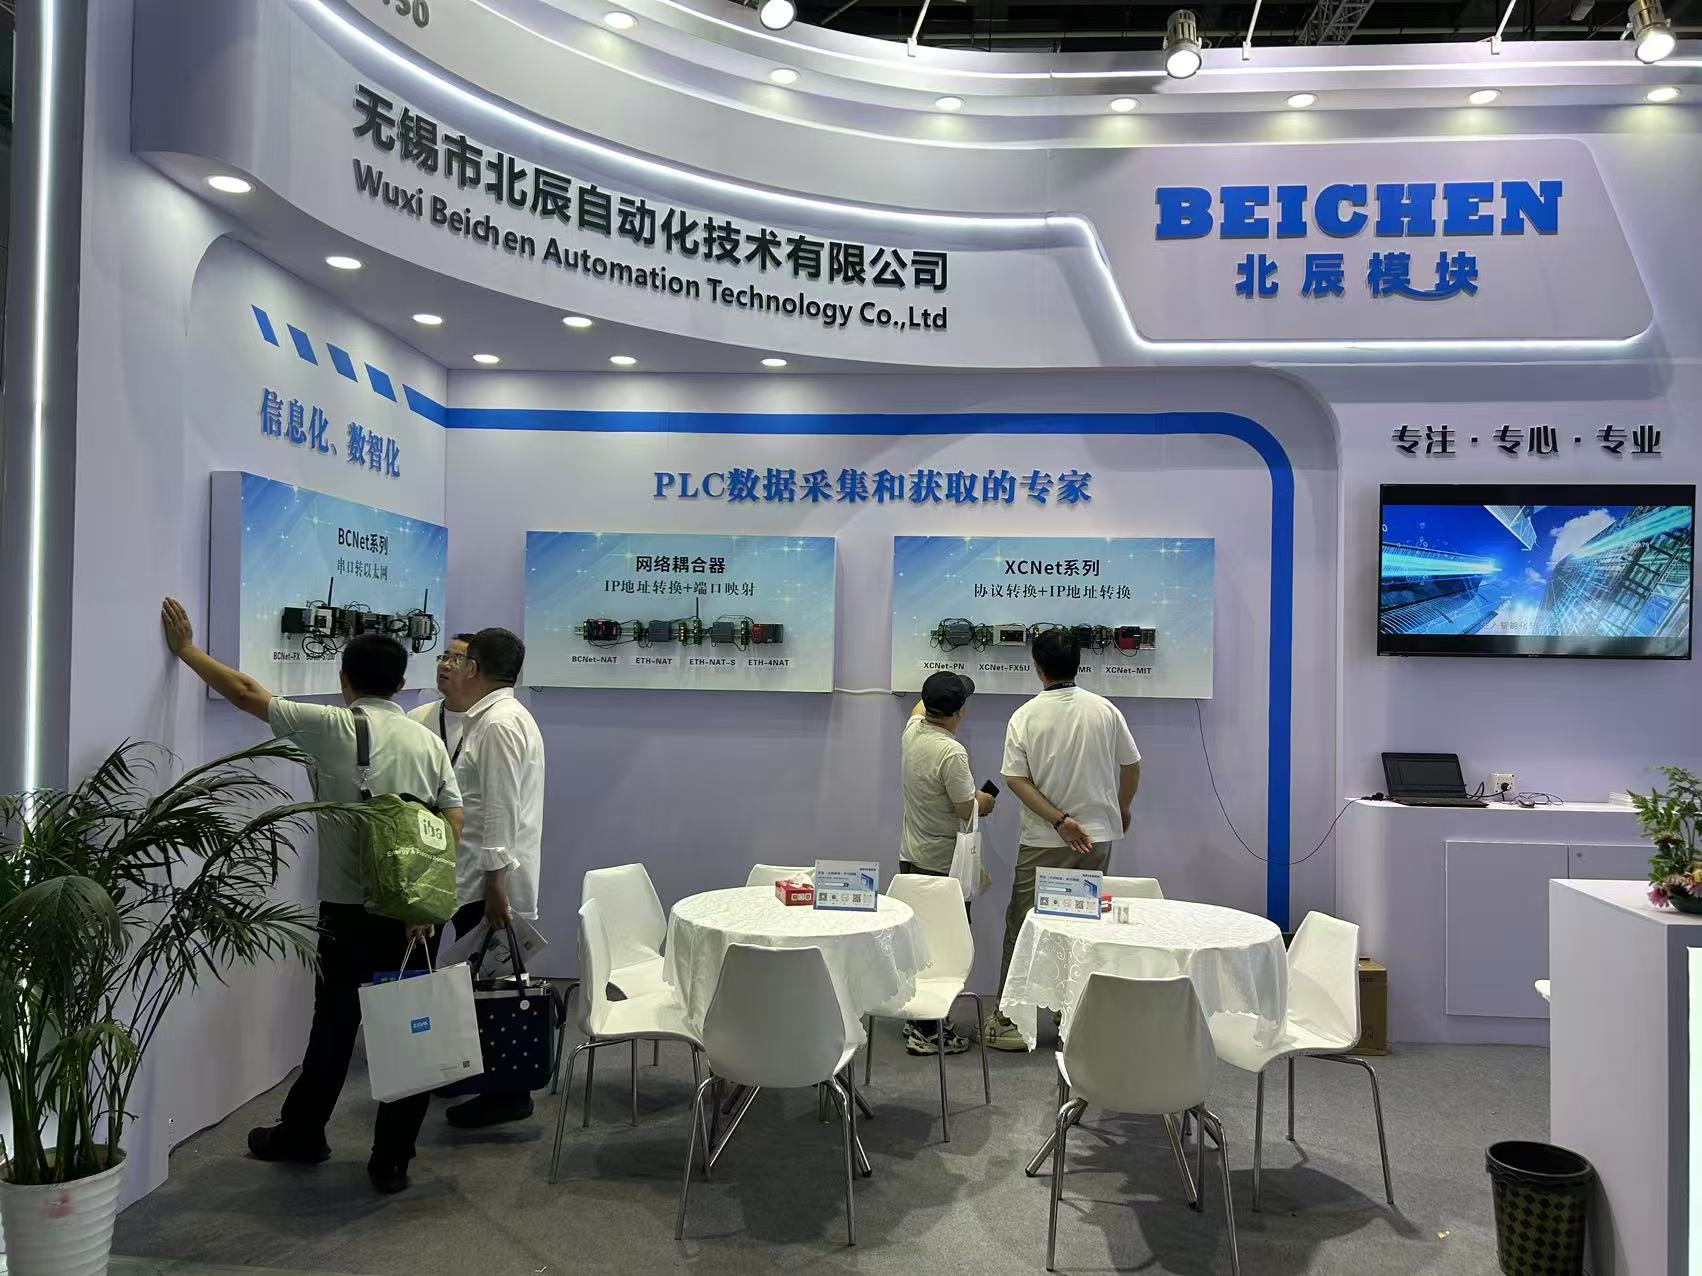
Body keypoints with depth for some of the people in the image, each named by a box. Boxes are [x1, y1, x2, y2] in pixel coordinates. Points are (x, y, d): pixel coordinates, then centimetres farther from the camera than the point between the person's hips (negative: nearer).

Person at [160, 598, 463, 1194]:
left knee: (334, 1026, 14)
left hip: (349, 911, -3)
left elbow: (247, 694, -1)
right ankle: (393, 1158, 15)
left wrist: (187, 649, 10)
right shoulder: (430, 741, 5)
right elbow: (454, 825, 0)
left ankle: (302, 1133, 34)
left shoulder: (333, 727, -6)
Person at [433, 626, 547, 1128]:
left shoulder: (499, 725, -18)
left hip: (490, 884, -10)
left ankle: (507, 1095, 7)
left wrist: (495, 884, -23)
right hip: (477, 880, 10)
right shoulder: (493, 717, 15)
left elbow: (501, 813, -23)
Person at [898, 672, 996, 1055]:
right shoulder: (952, 753, -23)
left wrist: (937, 690, 43)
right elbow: (967, 810, -17)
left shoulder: (912, 731, 1)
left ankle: (918, 1018, 26)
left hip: (910, 858, 9)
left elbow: (920, 707, 26)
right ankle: (927, 1031, 1)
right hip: (944, 864, -9)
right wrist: (984, 802, 5)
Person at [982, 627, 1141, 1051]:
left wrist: (1059, 820, -12)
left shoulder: (1025, 716, -7)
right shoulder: (1105, 710, -2)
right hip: (1096, 837, 2)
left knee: (1022, 929, 6)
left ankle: (1009, 1020, 9)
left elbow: (1015, 779, -12)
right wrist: (1121, 810, 22)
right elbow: (1131, 765, 6)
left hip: (1042, 842, -2)